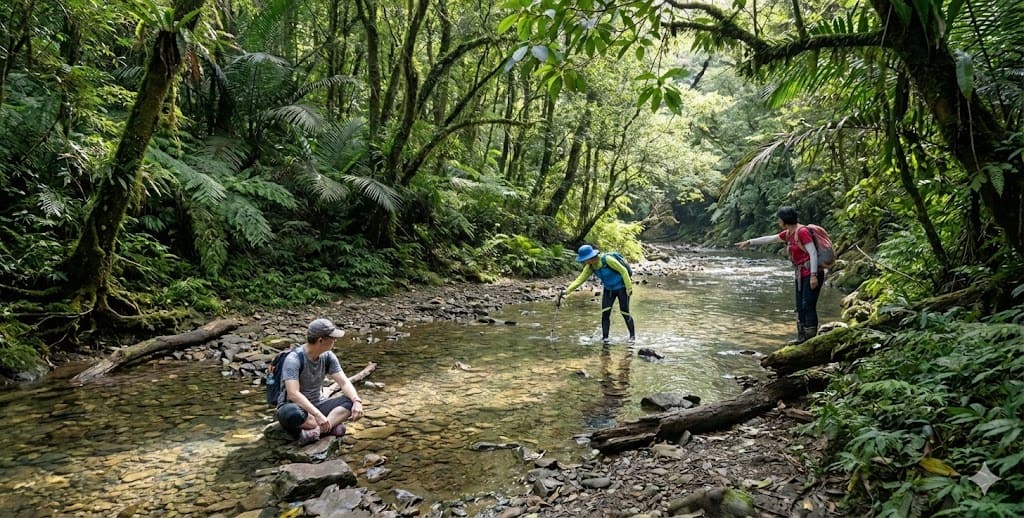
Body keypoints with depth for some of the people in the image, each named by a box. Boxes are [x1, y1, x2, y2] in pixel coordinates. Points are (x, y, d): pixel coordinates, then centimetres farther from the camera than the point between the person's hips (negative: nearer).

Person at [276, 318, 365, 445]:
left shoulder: (328, 356, -3)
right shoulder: (294, 359, -22)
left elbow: (344, 382, -7)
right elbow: (293, 393, -32)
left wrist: (357, 401, -28)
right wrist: (317, 414, -43)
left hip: (317, 405, 5)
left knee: (350, 402, -20)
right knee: (290, 413, -41)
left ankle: (315, 430, -34)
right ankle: (331, 427, -26)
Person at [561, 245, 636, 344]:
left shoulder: (607, 259, -29)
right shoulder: (590, 267, -9)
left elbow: (623, 270, -21)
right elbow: (580, 279, -8)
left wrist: (629, 287, -19)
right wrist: (567, 291, -18)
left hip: (621, 287, -6)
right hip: (608, 289, 6)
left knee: (625, 312, -2)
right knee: (605, 313, -5)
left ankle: (632, 335, 15)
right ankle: (604, 337, 2)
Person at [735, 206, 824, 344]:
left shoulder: (802, 231, -16)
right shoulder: (788, 233, 11)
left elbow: (813, 253, -20)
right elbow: (769, 239, 23)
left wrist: (813, 275, -24)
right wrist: (749, 242, 26)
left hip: (811, 273, -9)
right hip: (801, 274, 9)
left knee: (808, 305, -10)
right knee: (800, 306, 10)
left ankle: (811, 336, -7)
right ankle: (802, 337, 15)